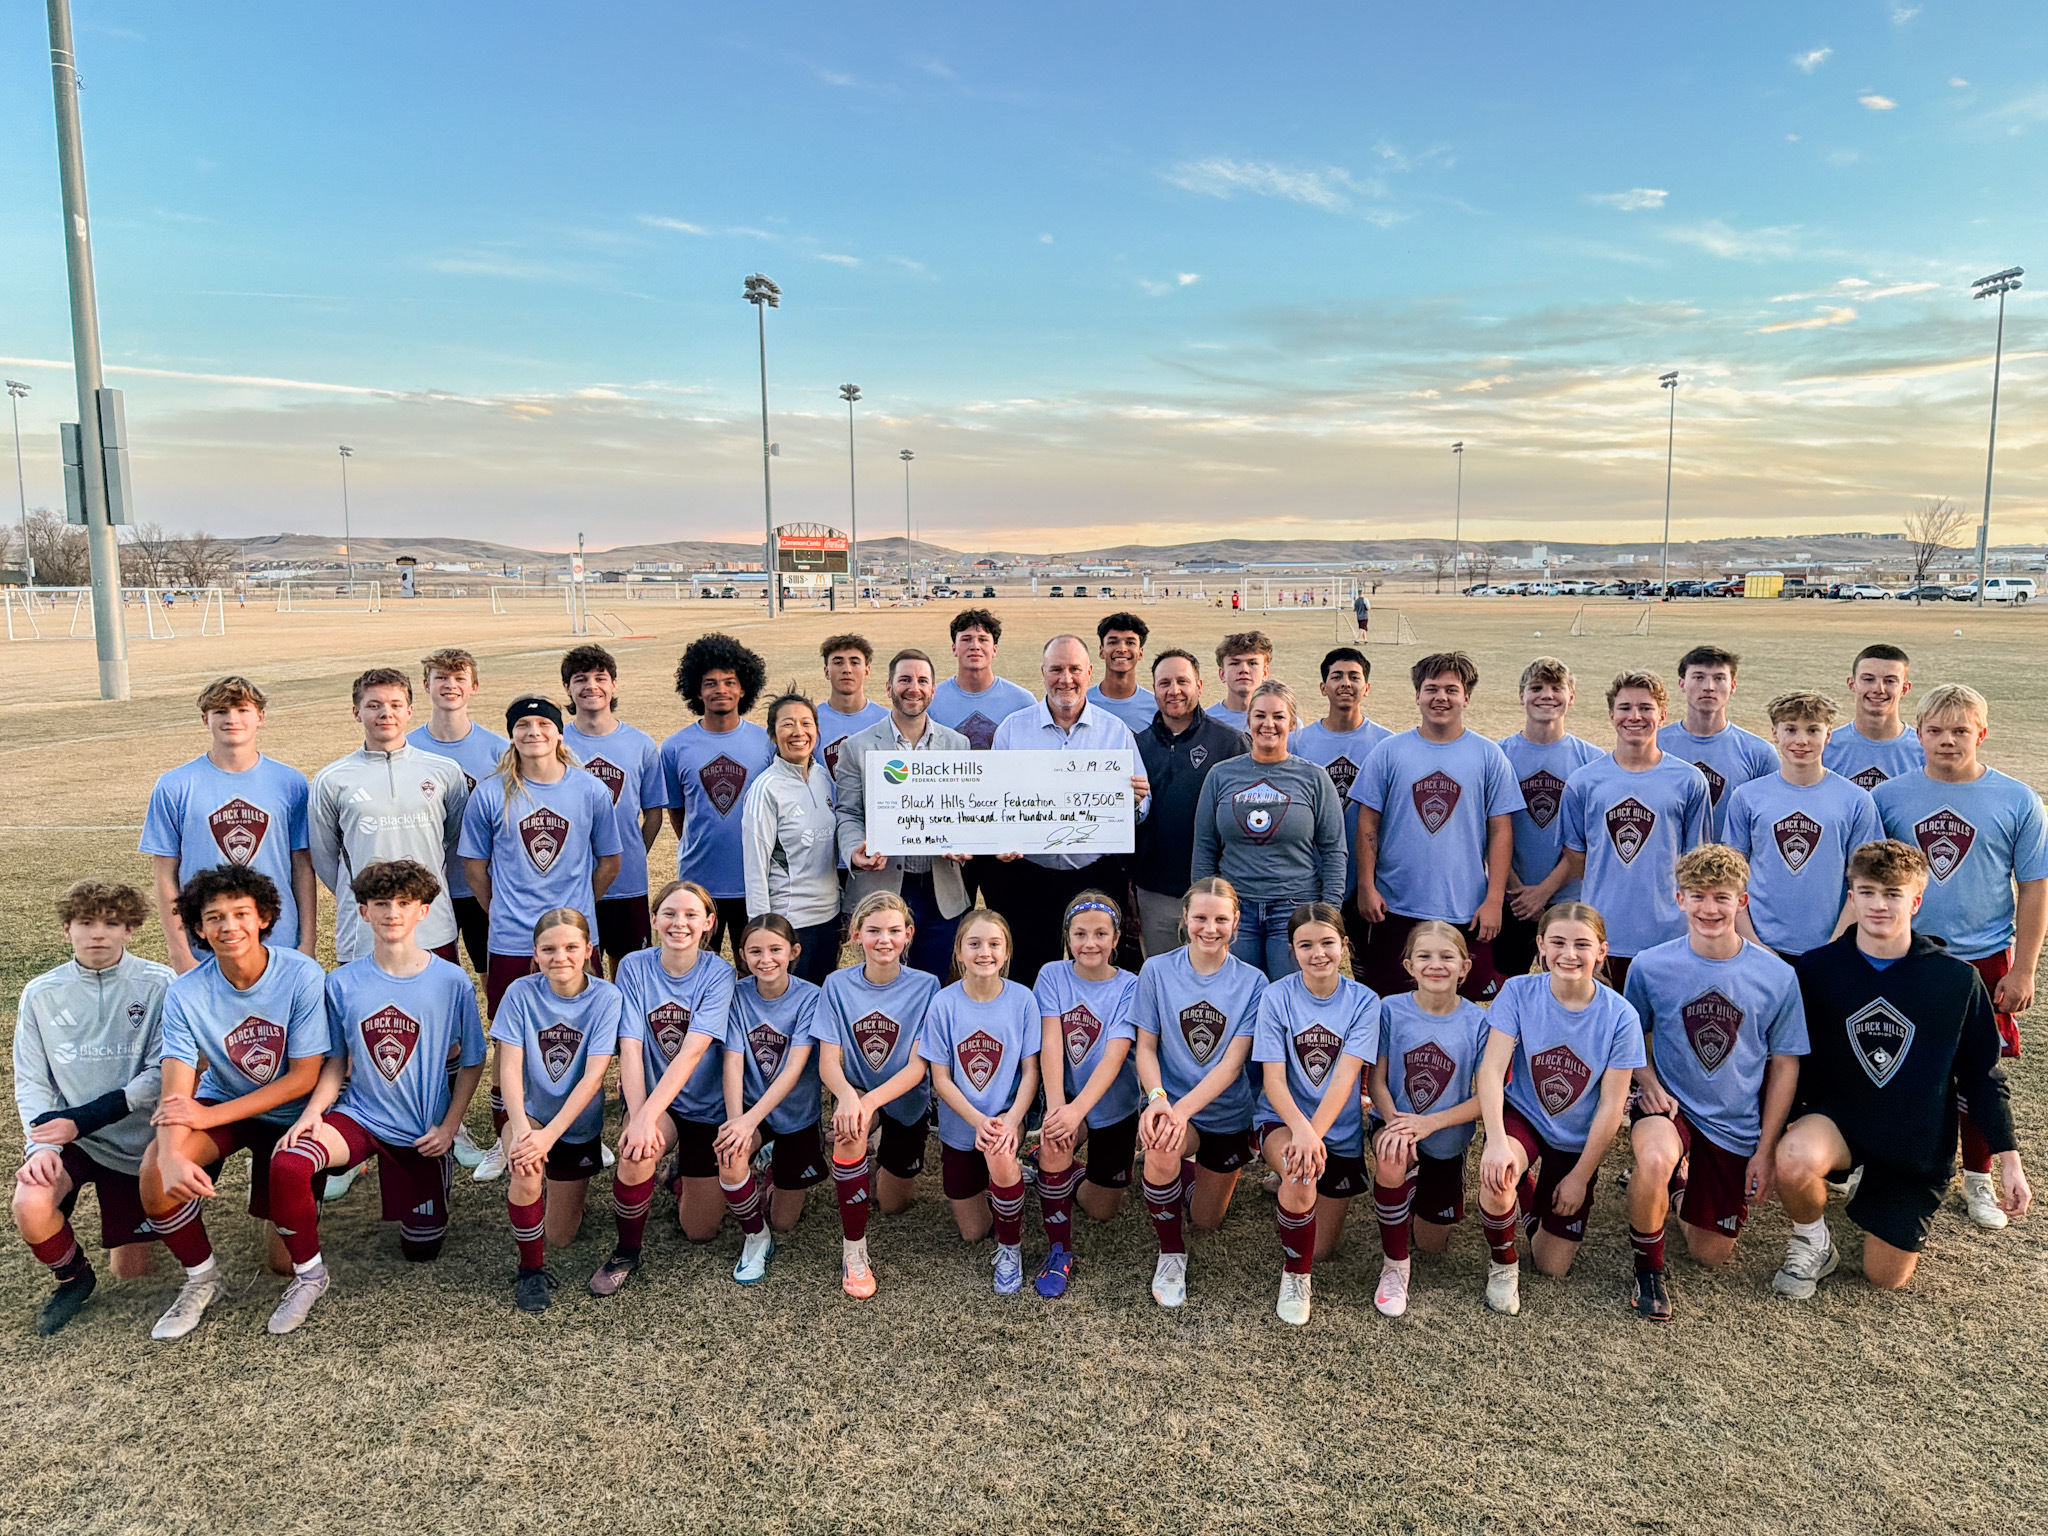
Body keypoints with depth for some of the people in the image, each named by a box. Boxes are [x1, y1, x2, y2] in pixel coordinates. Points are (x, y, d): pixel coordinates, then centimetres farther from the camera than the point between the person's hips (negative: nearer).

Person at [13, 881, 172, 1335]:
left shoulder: (158, 985, -11)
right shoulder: (41, 994, -3)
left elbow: (162, 1075, -15)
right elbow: (31, 1084, -3)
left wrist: (81, 1120, -21)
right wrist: (41, 1143, -19)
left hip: (135, 1140, -1)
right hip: (63, 1135, 1)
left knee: (131, 1273, 2)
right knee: (31, 1207, -31)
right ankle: (73, 1277, 2)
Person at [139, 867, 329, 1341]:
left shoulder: (302, 976, -23)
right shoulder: (186, 993, -17)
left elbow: (304, 1077, -18)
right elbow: (176, 1091, -22)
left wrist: (212, 1115, -25)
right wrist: (171, 1157, -43)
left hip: (288, 1114, -2)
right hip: (221, 1102, 2)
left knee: (287, 1260, -6)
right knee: (157, 1167, -31)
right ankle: (202, 1277, -7)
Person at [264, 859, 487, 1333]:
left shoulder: (452, 981, -9)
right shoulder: (343, 983, -4)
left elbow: (471, 1062, 0)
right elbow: (336, 1062, 4)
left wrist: (450, 1125, -8)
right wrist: (312, 1112, -13)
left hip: (423, 1131, 0)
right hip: (359, 1115, 1)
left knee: (422, 1249, 6)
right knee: (286, 1164, -31)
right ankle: (308, 1273, -6)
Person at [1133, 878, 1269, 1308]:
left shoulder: (1251, 982, -8)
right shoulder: (1157, 971, -7)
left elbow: (1232, 1062, -15)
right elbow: (1146, 1046, -6)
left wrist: (1183, 1108, -29)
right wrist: (1156, 1098, -26)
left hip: (1227, 1114, 2)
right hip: (1170, 1102, -1)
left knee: (1207, 1221, 12)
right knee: (1162, 1148, -36)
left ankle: (1191, 1172, 48)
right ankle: (1170, 1253, -10)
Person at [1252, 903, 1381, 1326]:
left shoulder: (1363, 1001, -9)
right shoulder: (1277, 997, -10)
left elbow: (1345, 1077, -19)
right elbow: (1273, 1079, -15)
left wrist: (1315, 1133, -32)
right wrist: (1300, 1130, -33)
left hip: (1340, 1131, 2)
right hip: (1283, 1120, -2)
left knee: (1321, 1247, 6)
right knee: (1301, 1175, -35)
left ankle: (1292, 1182, 37)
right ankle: (1294, 1275, -9)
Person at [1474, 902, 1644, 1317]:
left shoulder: (1620, 1017, -18)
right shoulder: (1519, 992, -17)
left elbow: (1611, 1106, -12)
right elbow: (1491, 1070, -22)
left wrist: (1580, 1177, -8)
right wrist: (1497, 1142, -35)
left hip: (1577, 1141, 1)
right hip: (1522, 1117, -1)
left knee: (1553, 1265, 7)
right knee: (1498, 1175, -36)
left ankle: (1539, 1195, 40)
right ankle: (1503, 1264, -6)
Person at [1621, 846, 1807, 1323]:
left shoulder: (1777, 976, -9)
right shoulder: (1650, 966, -10)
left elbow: (1784, 1065, 0)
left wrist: (1766, 1150, -1)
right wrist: (1649, 1082, -13)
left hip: (1737, 1126, 2)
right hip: (1669, 1105, -2)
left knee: (1711, 1255, 8)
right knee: (1655, 1161, -38)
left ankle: (1686, 1175, 39)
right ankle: (1648, 1267, -10)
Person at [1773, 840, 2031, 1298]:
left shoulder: (1957, 979, -6)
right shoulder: (1816, 969, -8)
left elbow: (1981, 1075, 3)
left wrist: (2009, 1160, 2)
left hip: (1918, 1145, 1)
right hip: (1837, 1118, -1)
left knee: (1886, 1278, 8)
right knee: (1794, 1163, -37)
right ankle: (1813, 1241, -2)